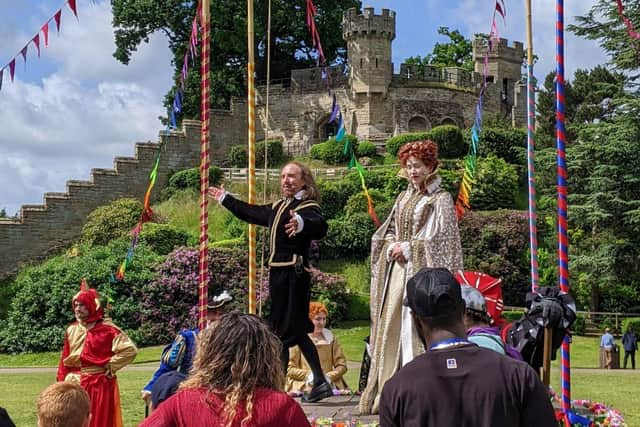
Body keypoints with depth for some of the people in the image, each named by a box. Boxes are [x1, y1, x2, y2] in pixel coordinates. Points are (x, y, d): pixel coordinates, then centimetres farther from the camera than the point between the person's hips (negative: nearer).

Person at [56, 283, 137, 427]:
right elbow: (65, 360, 11)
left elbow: (130, 350, -15)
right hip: (75, 385, 5)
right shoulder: (72, 330, 8)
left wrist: (110, 367, -11)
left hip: (100, 385, -5)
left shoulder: (107, 329, -9)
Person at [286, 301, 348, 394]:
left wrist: (329, 376, -7)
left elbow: (342, 365, 11)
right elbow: (290, 369, 1)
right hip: (304, 386, -2)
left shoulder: (330, 338, 15)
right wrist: (308, 375, -14)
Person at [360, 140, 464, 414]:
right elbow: (387, 233, 19)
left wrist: (407, 248, -10)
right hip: (397, 271, 6)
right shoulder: (403, 199, 18)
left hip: (423, 271, -6)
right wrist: (392, 248, -2)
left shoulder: (441, 200, -2)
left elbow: (439, 239, -10)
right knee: (391, 328, 4)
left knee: (416, 328, -11)